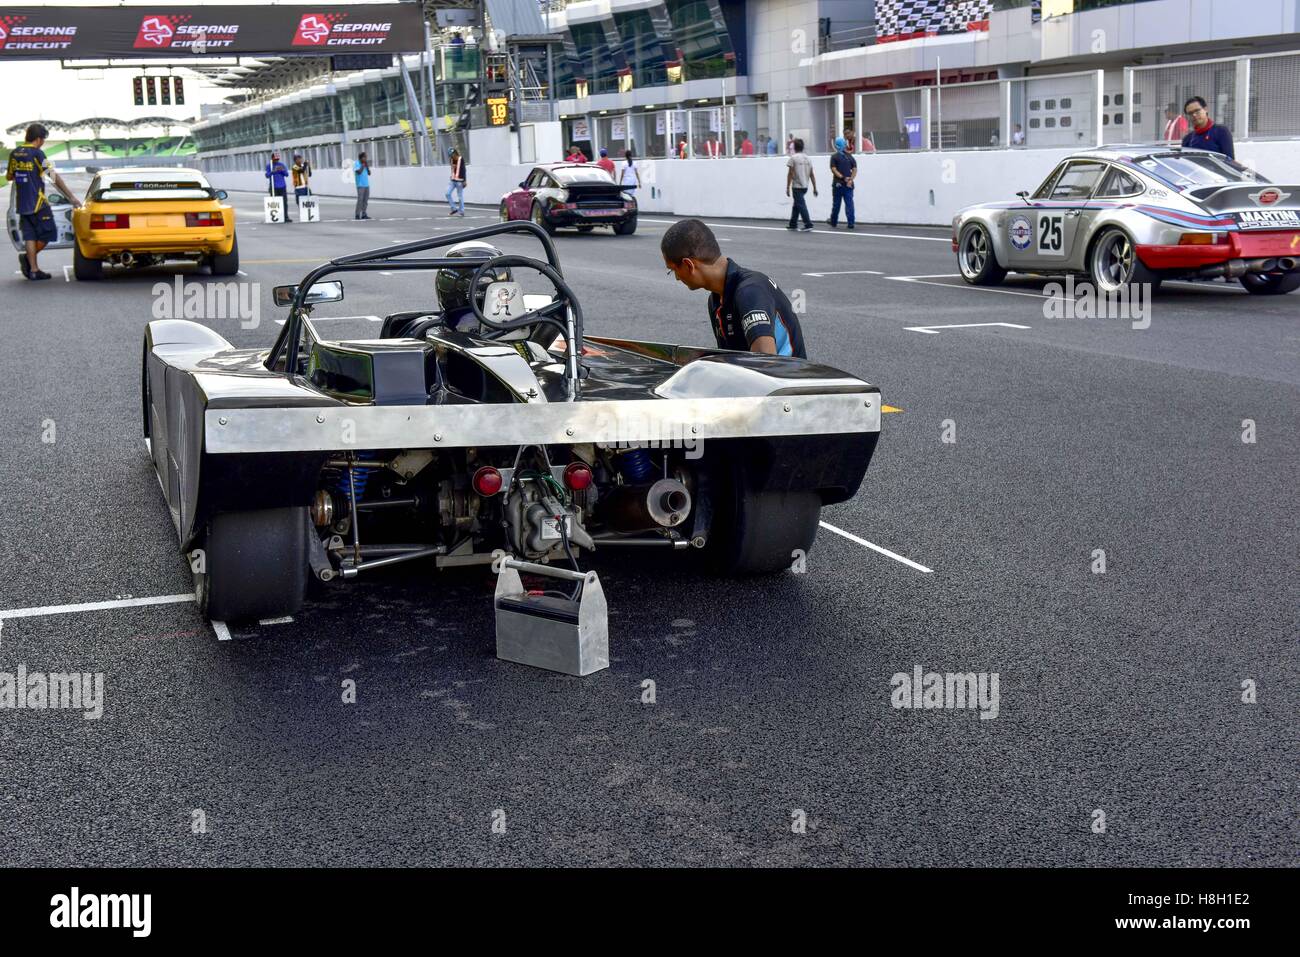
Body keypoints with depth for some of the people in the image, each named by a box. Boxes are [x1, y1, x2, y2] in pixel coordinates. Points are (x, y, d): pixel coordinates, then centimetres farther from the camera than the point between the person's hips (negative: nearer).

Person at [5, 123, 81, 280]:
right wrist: (71, 196, -10)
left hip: (22, 204, 7)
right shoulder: (37, 154, -11)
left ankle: (33, 269, 4)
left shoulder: (14, 154, 7)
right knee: (48, 233, 4)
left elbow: (9, 176, 19)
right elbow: (55, 177, -13)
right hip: (37, 203, -6)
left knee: (29, 235, 8)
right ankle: (28, 257, -6)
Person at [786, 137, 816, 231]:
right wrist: (815, 188, 12)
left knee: (801, 206, -5)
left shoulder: (793, 158, -9)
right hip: (805, 186, 7)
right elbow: (812, 175, 8)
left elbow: (790, 174, -11)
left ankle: (808, 224, -12)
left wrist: (787, 187, -7)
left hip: (797, 186, -7)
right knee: (796, 205, 18)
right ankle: (792, 224, 24)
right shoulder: (808, 159, 9)